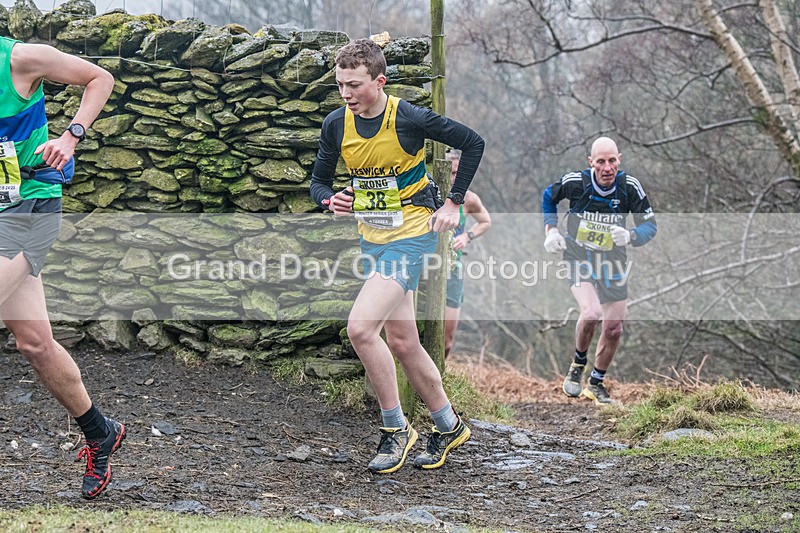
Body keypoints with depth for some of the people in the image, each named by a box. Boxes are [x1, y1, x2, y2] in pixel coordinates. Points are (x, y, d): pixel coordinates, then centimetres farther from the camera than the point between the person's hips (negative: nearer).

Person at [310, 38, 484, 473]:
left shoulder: (411, 119, -17)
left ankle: (395, 429, -5)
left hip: (411, 232, -7)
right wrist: (331, 201, -14)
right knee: (401, 343, 12)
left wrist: (453, 204, -4)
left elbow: (473, 143, -4)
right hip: (371, 237, 7)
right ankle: (449, 427, 30)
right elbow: (318, 181, 9)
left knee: (360, 327, -21)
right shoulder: (336, 125, -3)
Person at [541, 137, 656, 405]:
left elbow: (650, 225, -5)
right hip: (579, 259, -3)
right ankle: (578, 366, 0)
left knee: (614, 329, 5)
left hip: (613, 262, 3)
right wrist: (551, 230, -2)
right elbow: (548, 197, 7)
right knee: (591, 313, -27)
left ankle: (596, 384, 27)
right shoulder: (575, 182, -15)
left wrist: (630, 236, -25)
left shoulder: (630, 186, -13)